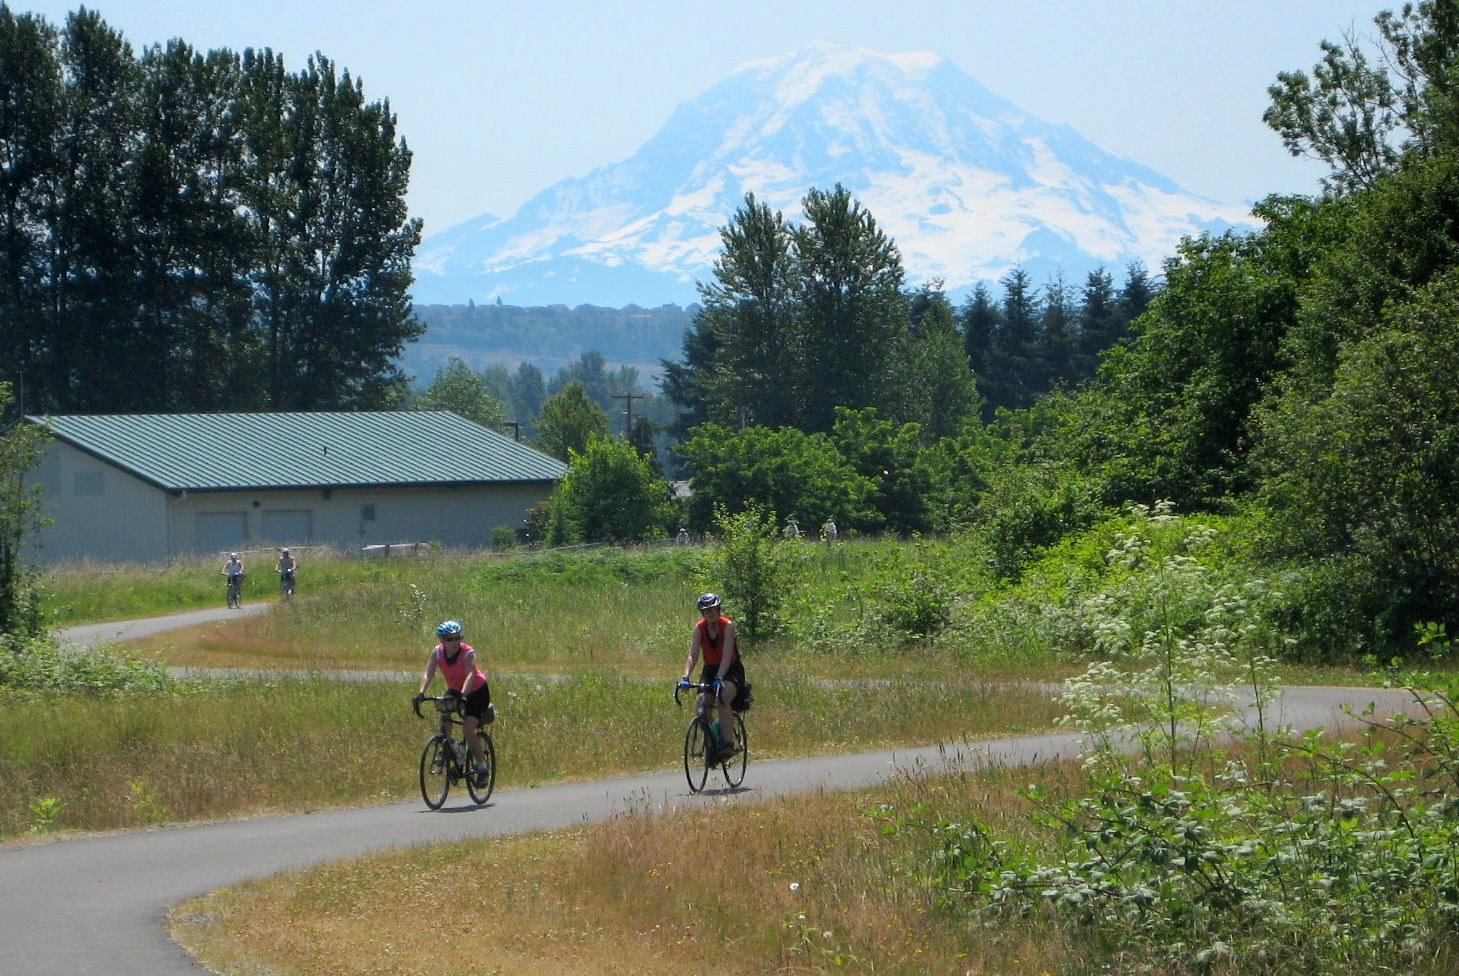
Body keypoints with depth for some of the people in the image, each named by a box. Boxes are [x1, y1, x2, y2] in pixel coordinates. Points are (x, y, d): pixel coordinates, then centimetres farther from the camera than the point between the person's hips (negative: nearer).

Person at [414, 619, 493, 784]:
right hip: (454, 690, 5)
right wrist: (421, 693, -41)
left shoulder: (468, 653, -28)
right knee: (444, 718, -20)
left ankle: (482, 766, -3)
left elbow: (470, 674, -42)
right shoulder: (437, 652, -17)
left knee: (469, 729, -18)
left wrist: (463, 694, -58)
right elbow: (428, 674, -24)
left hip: (476, 691, -5)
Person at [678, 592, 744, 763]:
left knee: (722, 698, -31)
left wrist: (719, 678, -41)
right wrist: (685, 677, -31)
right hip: (710, 671, 4)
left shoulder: (727, 626, -18)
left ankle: (728, 742, -26)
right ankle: (711, 743, -3)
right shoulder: (699, 628, -7)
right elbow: (693, 656, -15)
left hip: (731, 670, -4)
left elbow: (727, 655, -28)